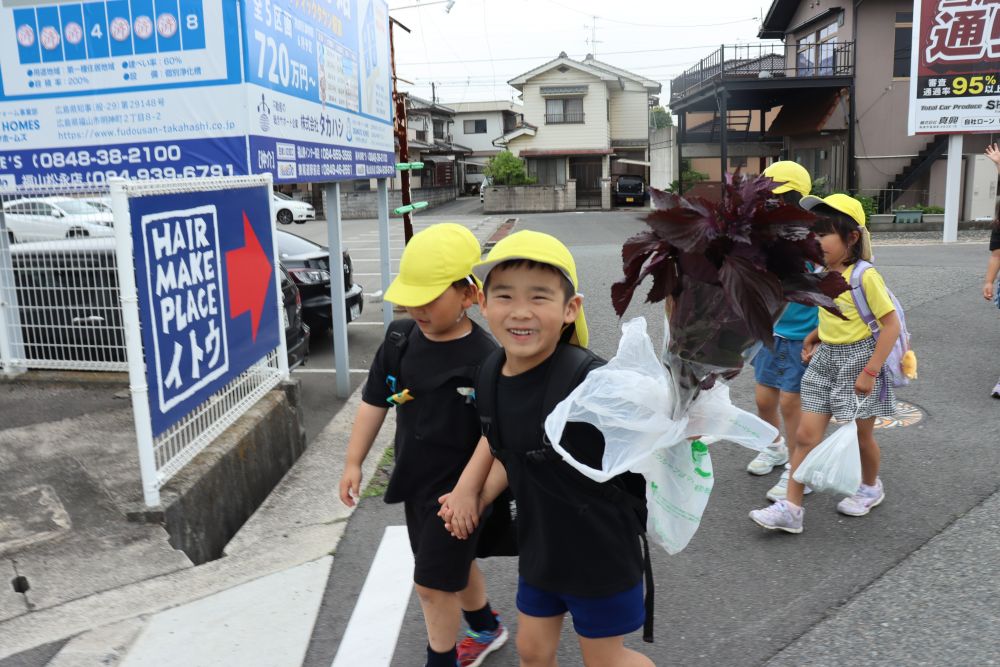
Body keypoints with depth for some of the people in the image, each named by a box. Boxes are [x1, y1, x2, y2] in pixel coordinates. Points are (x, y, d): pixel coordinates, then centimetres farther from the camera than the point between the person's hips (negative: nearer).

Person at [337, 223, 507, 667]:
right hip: (414, 481, 7)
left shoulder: (486, 361, -24)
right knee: (454, 567, 25)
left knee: (433, 583, 3)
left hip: (457, 489, -7)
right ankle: (487, 630, 51)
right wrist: (354, 462, 6)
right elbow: (374, 402, 4)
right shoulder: (400, 339, -5)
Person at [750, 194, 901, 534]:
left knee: (861, 435, 14)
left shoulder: (865, 277, -19)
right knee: (806, 434, 0)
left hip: (859, 360, -6)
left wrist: (871, 371, -19)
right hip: (825, 360, 6)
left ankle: (871, 487, 43)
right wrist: (814, 337, 3)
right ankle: (791, 509, 2)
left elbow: (891, 324, -17)